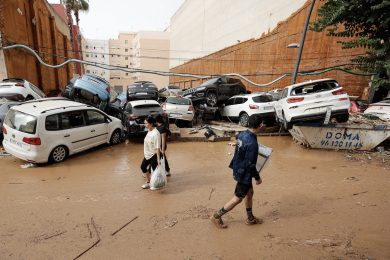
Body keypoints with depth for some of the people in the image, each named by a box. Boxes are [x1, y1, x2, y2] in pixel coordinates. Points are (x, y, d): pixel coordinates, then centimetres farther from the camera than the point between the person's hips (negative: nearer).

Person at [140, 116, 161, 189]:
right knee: (143, 167, 20)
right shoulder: (149, 131, 1)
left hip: (153, 155, -9)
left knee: (152, 170, 2)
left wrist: (158, 159, -28)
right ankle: (148, 181, 38)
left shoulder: (156, 134, -26)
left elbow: (158, 148, -27)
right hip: (147, 154, 9)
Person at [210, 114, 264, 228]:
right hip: (244, 174, -9)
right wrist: (258, 178, -11)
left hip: (238, 170, 9)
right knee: (238, 198, 9)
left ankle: (250, 218, 41)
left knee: (249, 193, 23)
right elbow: (250, 165, -25)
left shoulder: (242, 134, -3)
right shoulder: (252, 143, -30)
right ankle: (216, 216, 21)